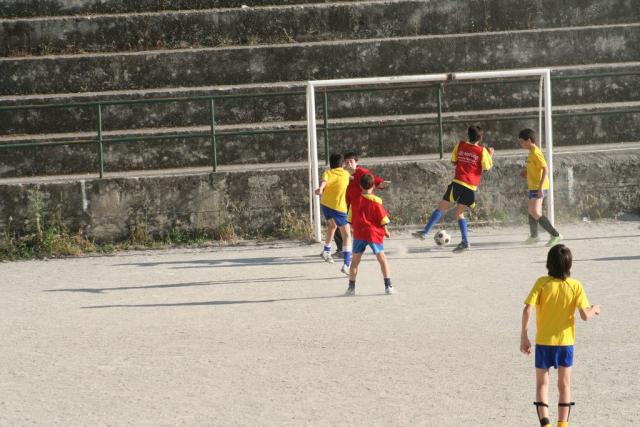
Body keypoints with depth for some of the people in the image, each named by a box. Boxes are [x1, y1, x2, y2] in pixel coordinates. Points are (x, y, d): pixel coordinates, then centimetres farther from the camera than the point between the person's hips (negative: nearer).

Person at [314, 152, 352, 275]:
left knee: (332, 225, 33)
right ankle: (346, 264, -12)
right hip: (340, 208, -2)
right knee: (347, 236, 2)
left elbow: (324, 181, -25)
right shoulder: (346, 174, 3)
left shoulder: (328, 173, -1)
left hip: (326, 205, 3)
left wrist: (320, 188, -45)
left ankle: (327, 251, 37)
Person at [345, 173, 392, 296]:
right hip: (374, 233, -2)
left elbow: (351, 219, 9)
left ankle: (351, 288, 9)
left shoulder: (355, 200, 2)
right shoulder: (376, 201, -8)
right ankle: (388, 286, 0)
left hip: (359, 234, 2)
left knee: (355, 261, 9)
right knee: (382, 259, 5)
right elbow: (383, 219, -6)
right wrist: (386, 231, 9)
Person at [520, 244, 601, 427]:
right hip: (565, 341, 1)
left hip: (543, 342, -1)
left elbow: (527, 310, -17)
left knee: (542, 384, 10)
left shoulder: (541, 283, -11)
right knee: (564, 385, 14)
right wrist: (594, 309, 9)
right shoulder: (575, 285, -10)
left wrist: (524, 336, -8)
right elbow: (585, 315, -13)